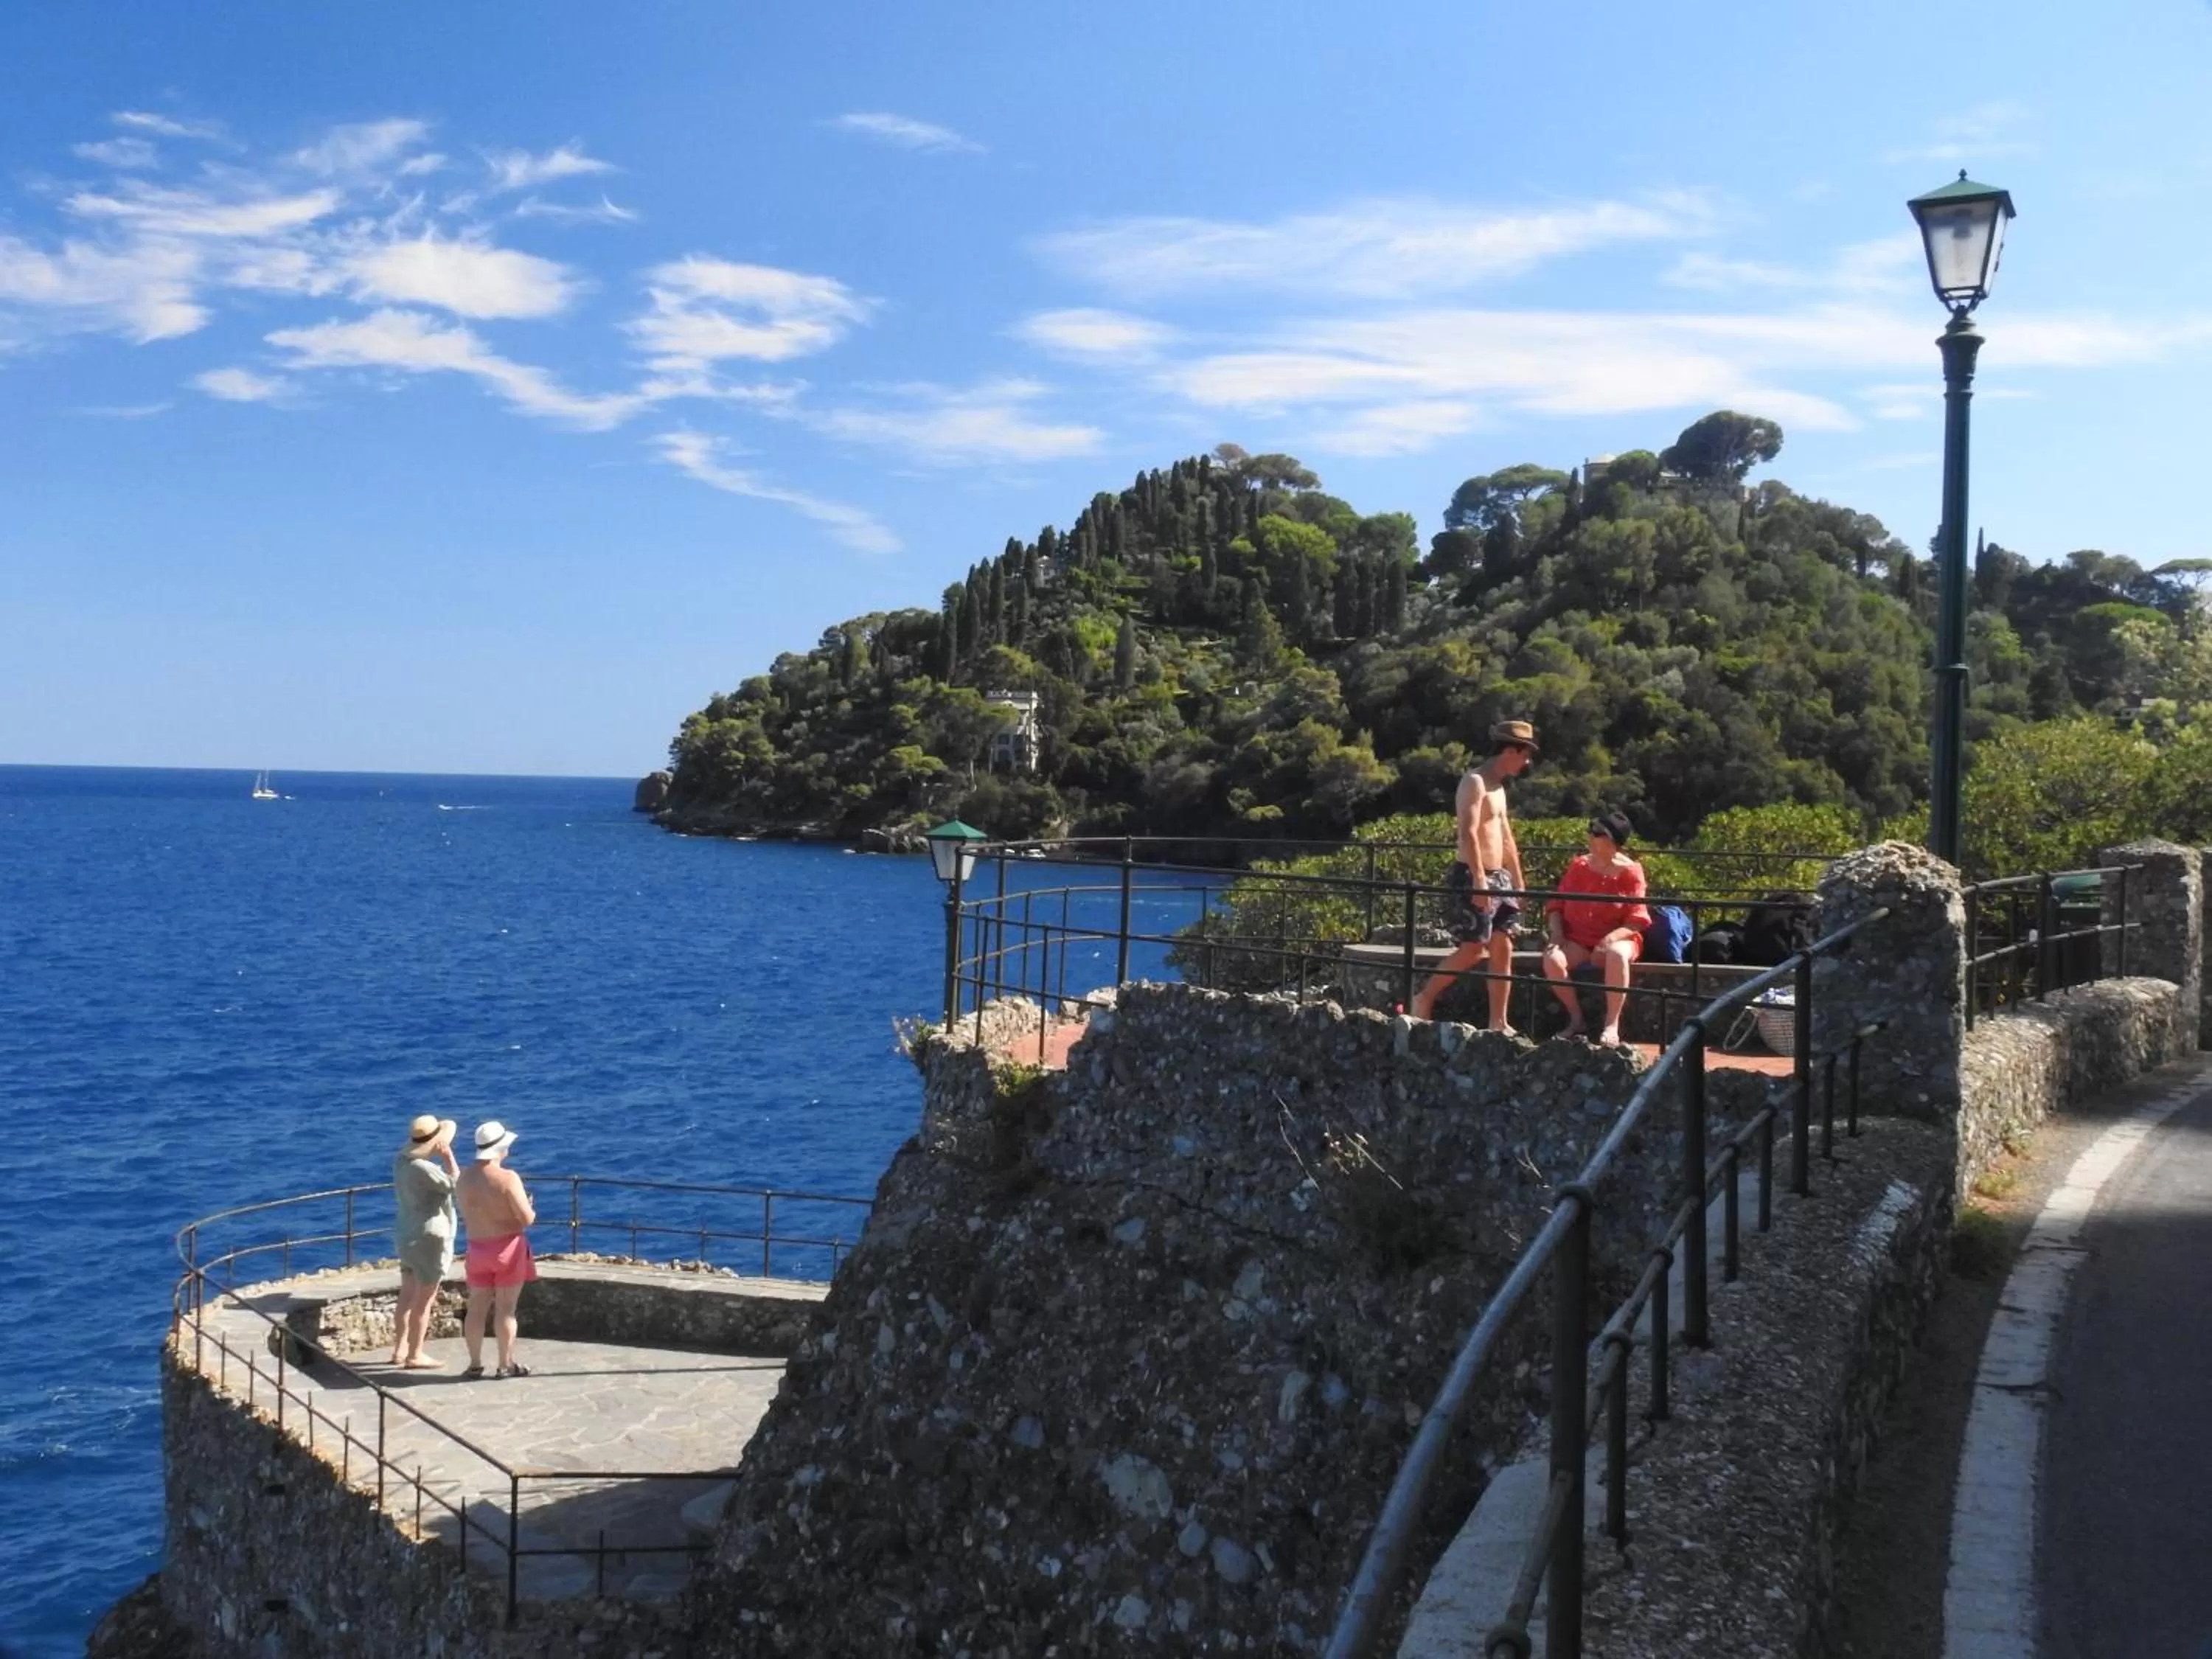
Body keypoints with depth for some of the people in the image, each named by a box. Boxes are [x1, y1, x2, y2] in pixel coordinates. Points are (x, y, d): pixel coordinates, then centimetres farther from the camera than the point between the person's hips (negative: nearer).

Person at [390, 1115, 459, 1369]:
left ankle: (400, 1350, 25)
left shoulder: (402, 1160, 4)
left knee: (408, 1297, 17)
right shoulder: (422, 1168, -25)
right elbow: (455, 1185, -18)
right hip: (429, 1237, -9)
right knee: (424, 1300, 0)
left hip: (407, 1234, 9)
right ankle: (414, 1356, 5)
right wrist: (448, 1155, -15)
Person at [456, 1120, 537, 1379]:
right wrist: (531, 1209, 2)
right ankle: (506, 1365, 9)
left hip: (478, 1248, 5)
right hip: (508, 1248, -5)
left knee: (477, 1307, 11)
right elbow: (527, 1218, -19)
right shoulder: (508, 1178, -19)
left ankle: (475, 1363, 18)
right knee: (505, 1308, 2)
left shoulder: (464, 1178, 1)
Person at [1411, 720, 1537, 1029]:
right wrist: (1479, 879, -28)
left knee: (1502, 949, 4)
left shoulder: (1498, 787, 18)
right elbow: (1468, 833, -22)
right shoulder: (1475, 782, -12)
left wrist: (1518, 881, 22)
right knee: (1472, 949, -9)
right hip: (1473, 878, -9)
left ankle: (1498, 1023, 6)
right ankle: (1423, 999, 6)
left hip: (1498, 878, 9)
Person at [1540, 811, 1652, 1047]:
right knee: (1552, 959, -29)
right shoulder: (1579, 866, 6)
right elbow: (1557, 904, 9)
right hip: (1578, 939, 3)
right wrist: (1556, 931, -10)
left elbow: (1637, 919, -8)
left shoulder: (1630, 872, -4)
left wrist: (1613, 937, -25)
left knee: (1617, 955, -40)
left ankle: (1612, 1025, -29)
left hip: (1616, 939, -3)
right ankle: (1577, 1019, -11)